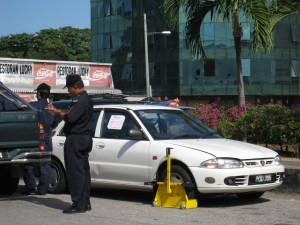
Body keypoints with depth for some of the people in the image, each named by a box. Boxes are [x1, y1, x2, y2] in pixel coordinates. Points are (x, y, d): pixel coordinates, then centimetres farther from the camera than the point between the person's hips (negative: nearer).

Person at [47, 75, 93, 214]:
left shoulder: (79, 100, -17)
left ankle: (78, 205, -7)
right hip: (85, 139, 11)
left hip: (75, 139, -11)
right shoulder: (87, 99, 16)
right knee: (83, 171, 13)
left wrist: (58, 112, -8)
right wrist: (58, 111, 15)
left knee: (75, 172, -8)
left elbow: (70, 118, -25)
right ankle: (85, 203, 18)